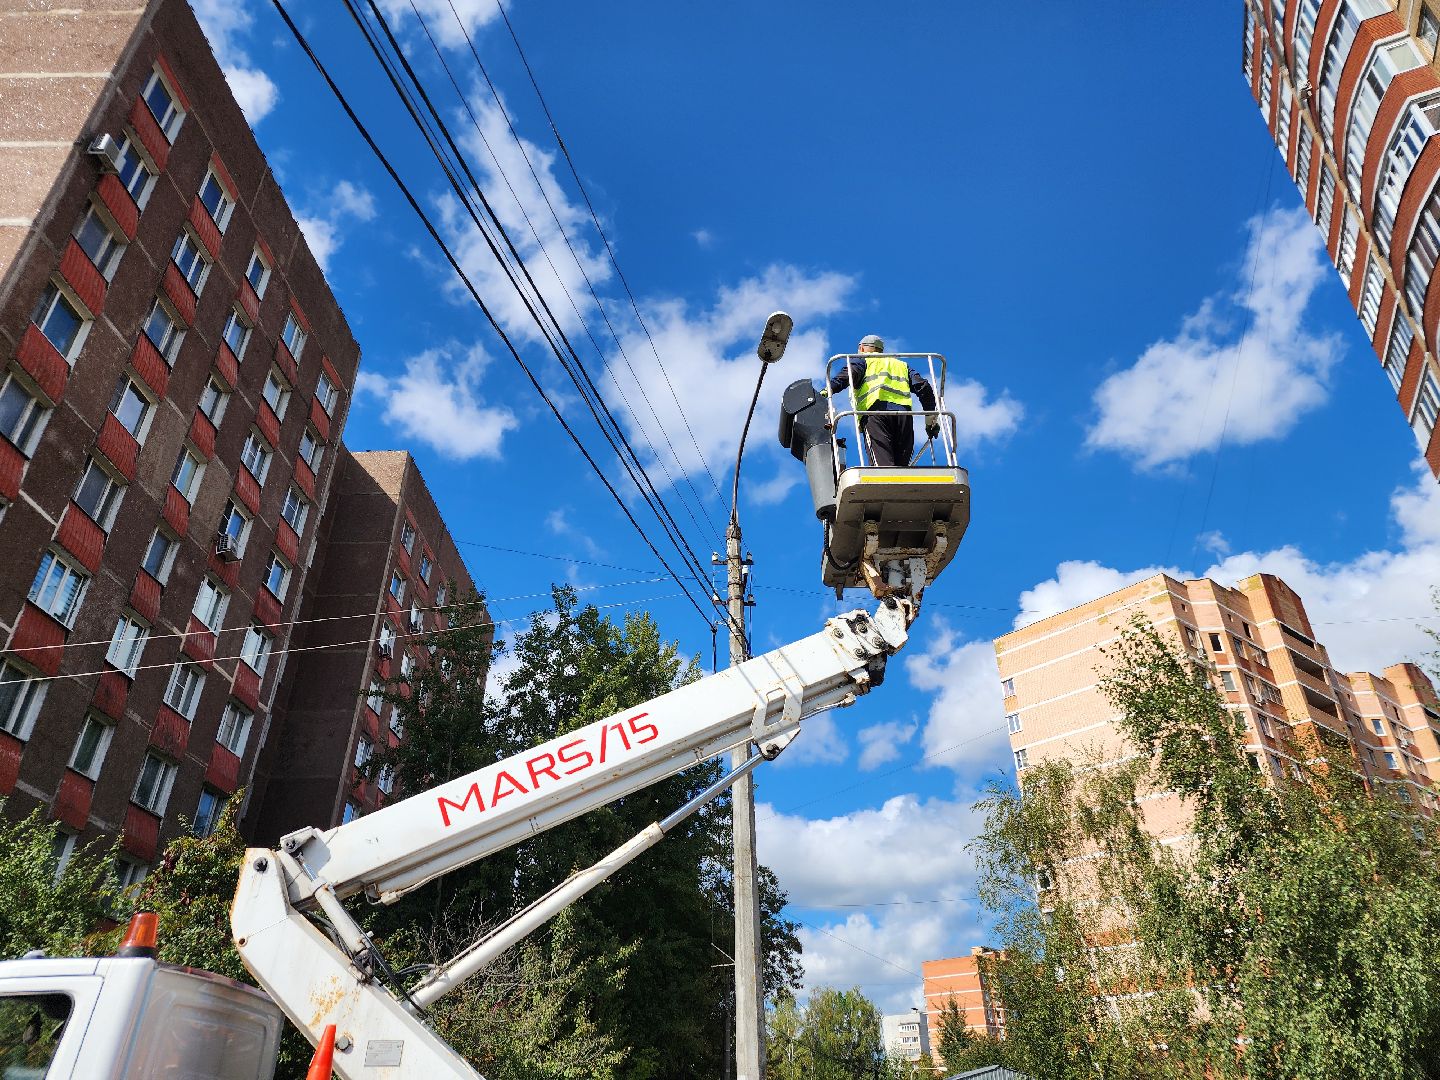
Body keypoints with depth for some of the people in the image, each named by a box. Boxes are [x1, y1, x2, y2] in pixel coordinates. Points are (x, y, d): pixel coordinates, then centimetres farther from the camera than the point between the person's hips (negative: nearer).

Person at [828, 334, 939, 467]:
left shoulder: (862, 360, 25)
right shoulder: (902, 364, 37)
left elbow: (849, 374, 1)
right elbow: (923, 387, 24)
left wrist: (830, 388, -12)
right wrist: (931, 417, 22)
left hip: (876, 412, -4)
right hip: (904, 413, 4)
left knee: (882, 464, -21)